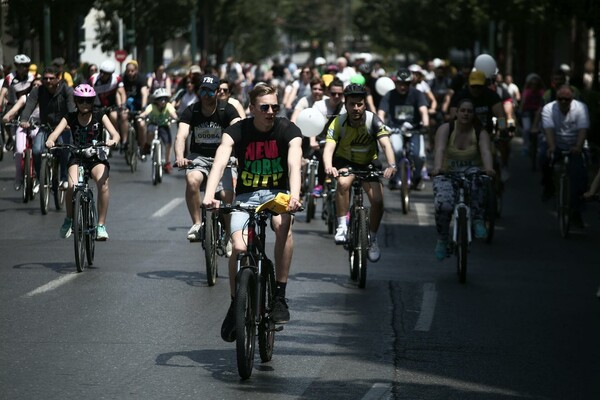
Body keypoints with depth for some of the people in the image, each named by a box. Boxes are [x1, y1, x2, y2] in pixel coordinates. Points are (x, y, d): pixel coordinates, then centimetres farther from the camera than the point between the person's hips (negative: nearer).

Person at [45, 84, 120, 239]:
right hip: (77, 158, 0)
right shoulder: (70, 118, -3)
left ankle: (101, 225, -21)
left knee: (103, 184, -31)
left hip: (96, 158, 0)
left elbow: (115, 133, -17)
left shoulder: (100, 117, -4)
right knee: (72, 186, -29)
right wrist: (50, 141, -41)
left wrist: (113, 140, -42)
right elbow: (56, 132, -17)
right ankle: (69, 219, -1)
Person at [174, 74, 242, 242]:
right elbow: (181, 135, -19)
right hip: (198, 157, 0)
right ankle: (197, 224, -19)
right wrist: (180, 157, -40)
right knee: (192, 181, -33)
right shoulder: (191, 111, -5)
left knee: (227, 195, -20)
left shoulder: (227, 110, -8)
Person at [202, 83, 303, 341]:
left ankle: (280, 296, -25)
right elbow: (220, 162, -27)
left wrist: (294, 195, -47)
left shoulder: (288, 131, -11)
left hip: (277, 193, 0)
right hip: (246, 196, 0)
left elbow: (294, 164, -27)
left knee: (283, 226, -34)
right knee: (239, 248, -22)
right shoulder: (237, 132, -11)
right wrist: (209, 195, -45)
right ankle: (235, 305, 3)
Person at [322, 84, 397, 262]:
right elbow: (329, 147, -34)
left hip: (369, 163, 1)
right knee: (343, 183, -35)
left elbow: (386, 144, -33)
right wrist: (328, 166, -56)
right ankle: (342, 227, -24)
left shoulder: (373, 121, -21)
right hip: (345, 162, -1)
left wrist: (391, 165, -52)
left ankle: (373, 239, 8)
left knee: (378, 200, -15)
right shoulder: (338, 123, -22)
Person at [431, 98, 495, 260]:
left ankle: (478, 221, -30)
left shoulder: (480, 133, -4)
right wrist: (437, 168, -43)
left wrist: (489, 168, -45)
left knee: (475, 178, -39)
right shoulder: (445, 129, -6)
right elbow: (440, 149, -23)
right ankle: (442, 239, -1)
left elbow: (486, 151, -23)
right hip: (447, 174, 0)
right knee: (443, 204, -28)